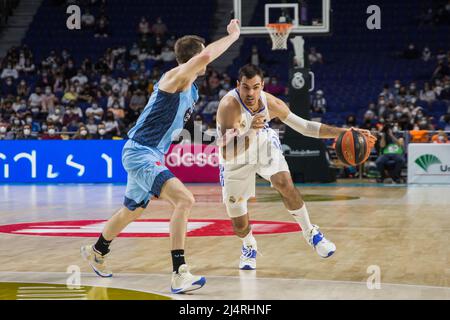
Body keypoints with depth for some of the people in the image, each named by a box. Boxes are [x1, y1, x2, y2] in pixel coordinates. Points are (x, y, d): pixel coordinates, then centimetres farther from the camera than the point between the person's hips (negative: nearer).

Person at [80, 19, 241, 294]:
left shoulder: (190, 88, 11)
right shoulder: (175, 77, -17)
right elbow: (205, 56, -35)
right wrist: (233, 35, -24)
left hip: (150, 156, 10)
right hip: (140, 154, -10)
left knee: (132, 211, 28)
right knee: (184, 200, -26)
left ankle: (96, 252, 53)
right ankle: (180, 273, -28)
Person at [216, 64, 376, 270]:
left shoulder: (270, 103, -22)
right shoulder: (229, 106, -36)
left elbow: (304, 126, -11)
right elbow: (226, 154, -43)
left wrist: (343, 132, -19)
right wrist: (250, 130, -58)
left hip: (264, 146, 2)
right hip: (235, 159, -2)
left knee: (285, 183, -27)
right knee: (239, 225, -3)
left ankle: (310, 232, -4)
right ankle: (249, 247, 35)